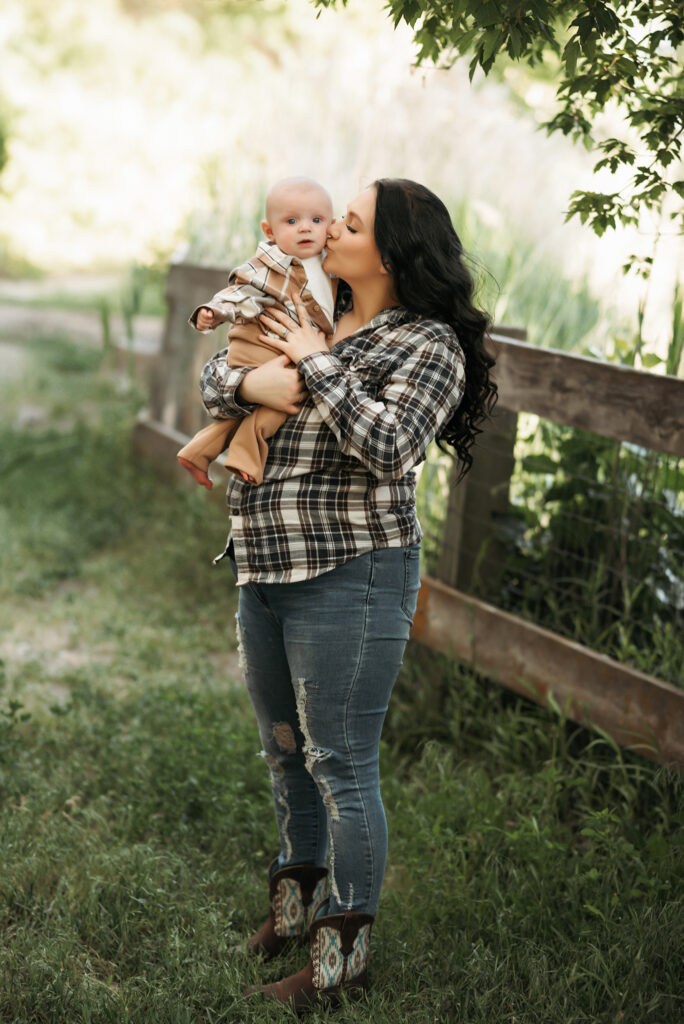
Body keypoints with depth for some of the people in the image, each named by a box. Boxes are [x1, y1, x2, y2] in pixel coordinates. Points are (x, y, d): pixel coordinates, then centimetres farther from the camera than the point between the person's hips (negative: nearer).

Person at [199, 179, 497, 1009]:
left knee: (341, 764, -3)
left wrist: (316, 363, -16)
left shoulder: (428, 344, -9)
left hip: (351, 579, -8)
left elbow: (389, 446, -24)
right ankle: (294, 899, 40)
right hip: (266, 573, 8)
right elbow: (213, 375, 15)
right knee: (284, 749, 20)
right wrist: (248, 384, -9)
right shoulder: (314, 320, 13)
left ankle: (342, 957, 10)